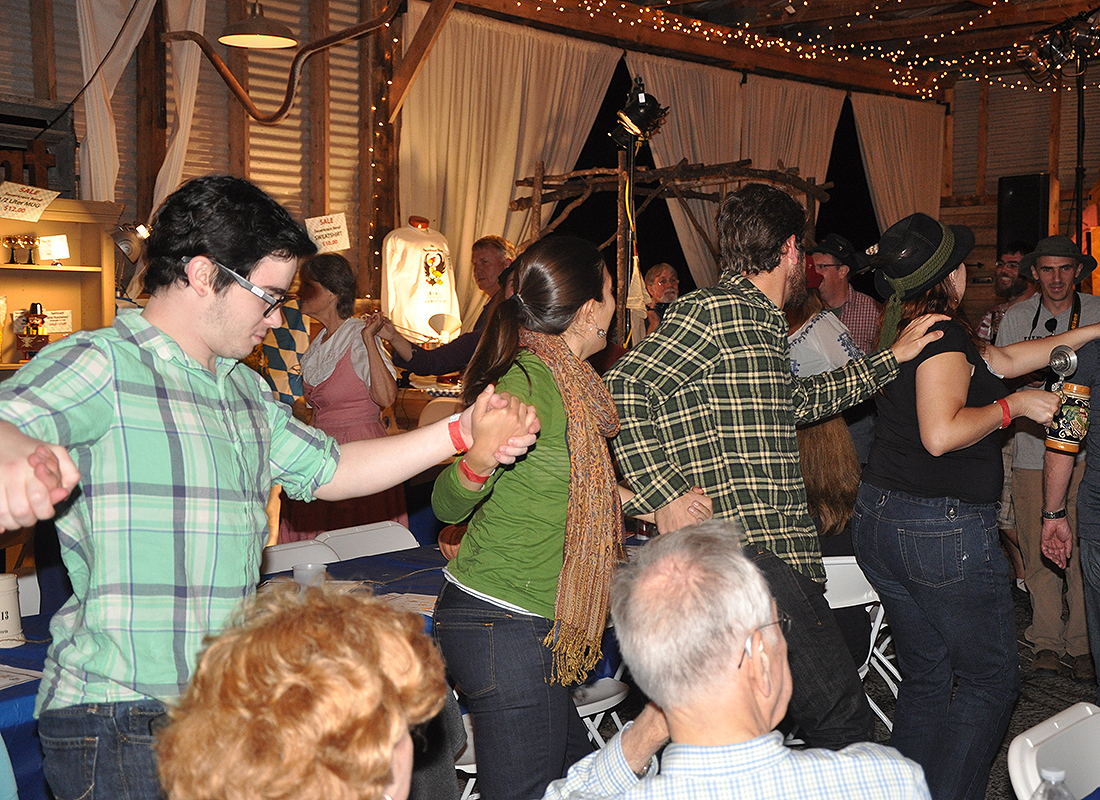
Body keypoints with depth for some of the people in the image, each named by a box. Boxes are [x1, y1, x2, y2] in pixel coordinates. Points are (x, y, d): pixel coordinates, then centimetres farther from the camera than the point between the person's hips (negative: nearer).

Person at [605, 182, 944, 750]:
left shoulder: (760, 321, 21)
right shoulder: (713, 311, -10)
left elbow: (797, 399, 35)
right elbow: (621, 391, -18)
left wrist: (893, 357, 39)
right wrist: (666, 494, -20)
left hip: (782, 555, 10)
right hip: (749, 559, -10)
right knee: (846, 722, -6)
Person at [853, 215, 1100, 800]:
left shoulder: (902, 331, 13)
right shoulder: (943, 334, -15)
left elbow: (1003, 359, 22)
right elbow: (941, 434, -26)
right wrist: (1013, 405, -11)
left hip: (879, 521, 9)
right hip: (945, 529, -8)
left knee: (924, 679, 17)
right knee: (990, 678, 7)